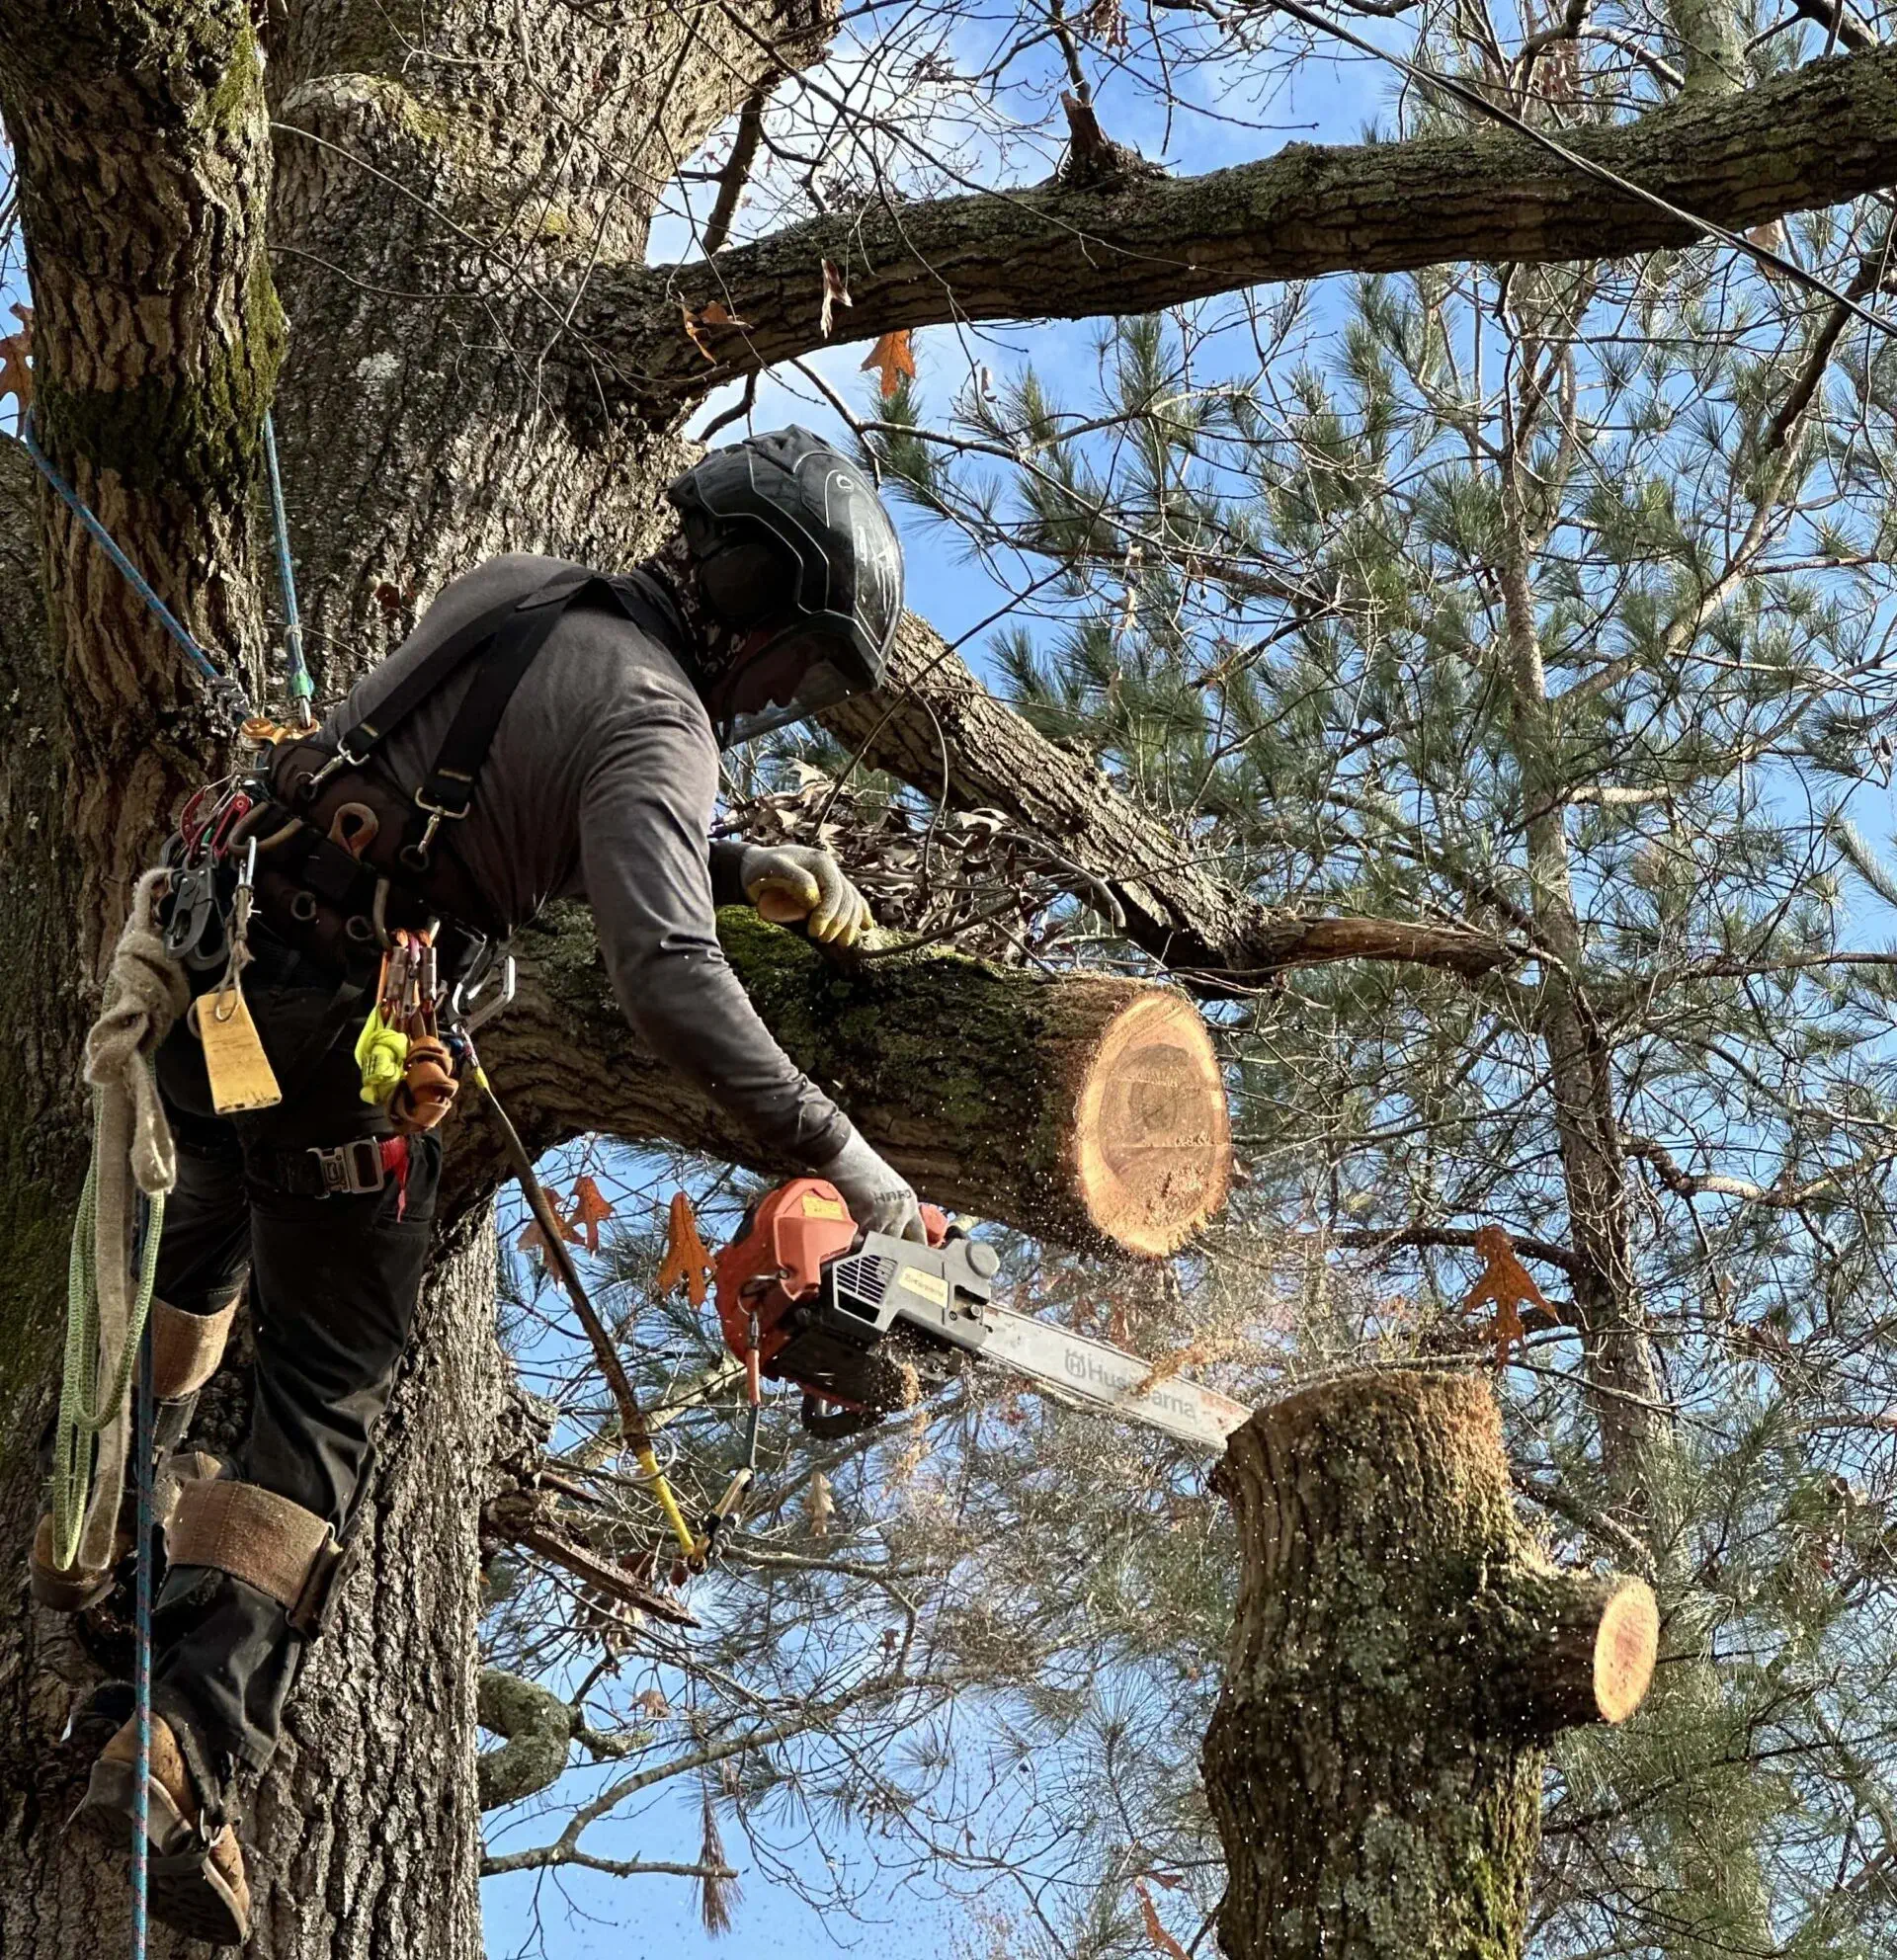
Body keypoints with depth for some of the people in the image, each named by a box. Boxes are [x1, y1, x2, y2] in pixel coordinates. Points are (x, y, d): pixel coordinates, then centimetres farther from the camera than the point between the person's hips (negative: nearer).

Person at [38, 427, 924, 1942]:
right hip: (339, 1044, -8)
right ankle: (185, 1737, -9)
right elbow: (668, 976, -27)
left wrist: (749, 871, 15)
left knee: (210, 1241, 34)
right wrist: (850, 1166, -23)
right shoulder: (653, 720, -13)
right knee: (328, 1396, 3)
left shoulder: (512, 590, 12)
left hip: (203, 974, 8)